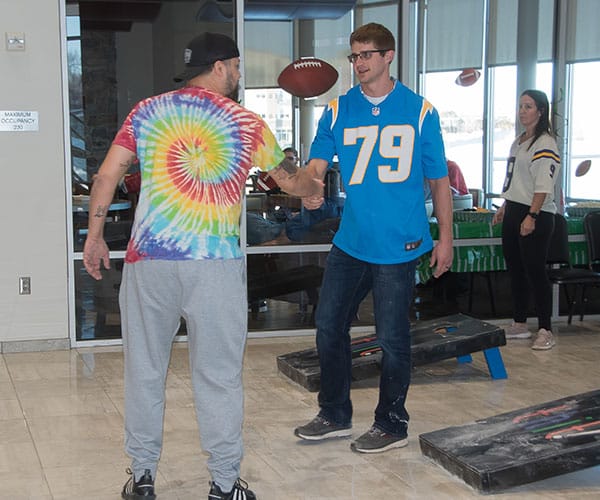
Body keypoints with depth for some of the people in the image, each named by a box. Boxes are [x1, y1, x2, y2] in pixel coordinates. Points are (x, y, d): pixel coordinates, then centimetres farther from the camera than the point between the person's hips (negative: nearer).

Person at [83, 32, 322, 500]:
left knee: (145, 369, 13)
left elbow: (107, 175, 3)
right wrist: (314, 186, 39)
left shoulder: (147, 111, 7)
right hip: (217, 264, -1)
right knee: (219, 375, 8)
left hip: (149, 259, 2)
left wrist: (95, 235, 12)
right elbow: (291, 179, 18)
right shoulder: (246, 122, 5)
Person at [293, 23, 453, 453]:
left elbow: (439, 178, 3)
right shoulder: (338, 110, 5)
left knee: (392, 337, 3)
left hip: (399, 245, -4)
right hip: (350, 241, 4)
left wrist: (445, 237, 1)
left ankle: (392, 424, 22)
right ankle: (335, 415, 29)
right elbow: (318, 160, -4)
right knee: (328, 325, 10)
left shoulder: (419, 111, -1)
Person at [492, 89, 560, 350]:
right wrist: (504, 208, 22)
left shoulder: (545, 144, -11)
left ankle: (545, 330, -1)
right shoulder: (518, 142, 16)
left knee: (535, 270, -7)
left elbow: (543, 186, -19)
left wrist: (532, 216, -25)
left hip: (536, 215, -9)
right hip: (514, 212, 9)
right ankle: (519, 324, 22)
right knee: (515, 269, 12)